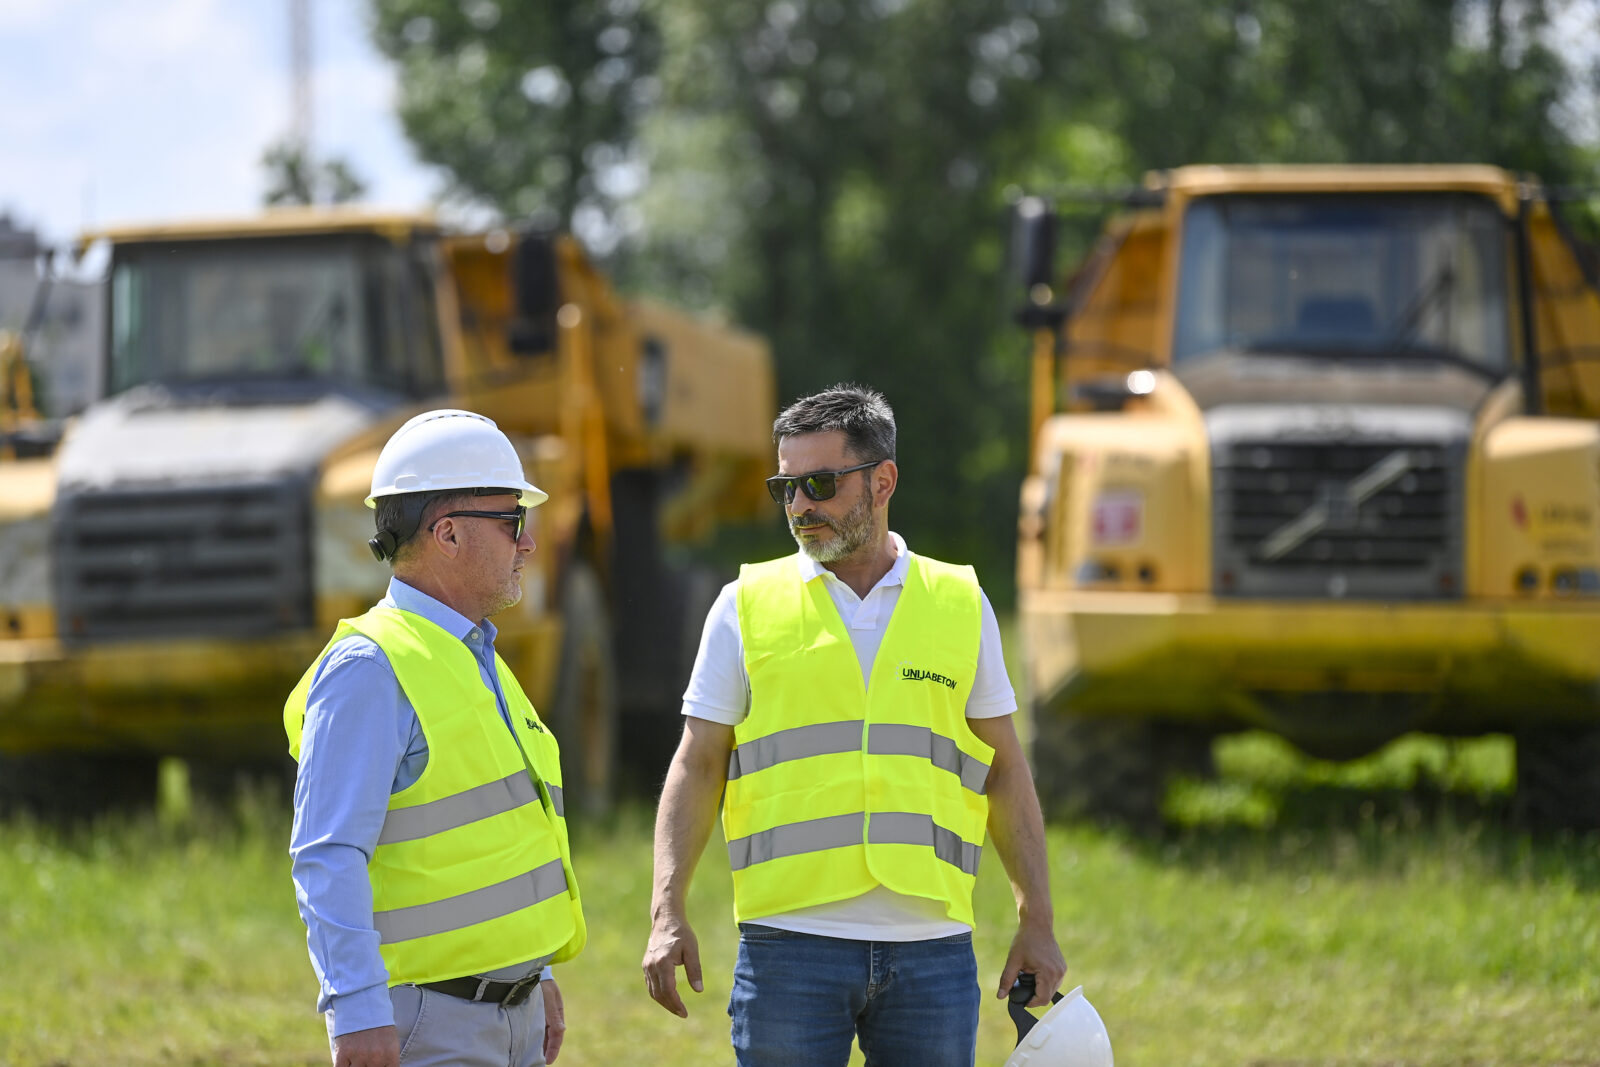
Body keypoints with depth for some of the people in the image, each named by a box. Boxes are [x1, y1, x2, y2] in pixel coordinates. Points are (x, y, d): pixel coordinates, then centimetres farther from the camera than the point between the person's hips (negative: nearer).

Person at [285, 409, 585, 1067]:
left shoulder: (477, 659, 16)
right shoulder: (370, 669, -14)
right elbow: (327, 858, -20)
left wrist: (536, 977, 23)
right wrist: (356, 1010, -27)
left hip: (512, 1012, 9)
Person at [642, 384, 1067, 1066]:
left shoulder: (961, 606, 10)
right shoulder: (748, 606, 6)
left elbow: (1005, 771, 14)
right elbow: (697, 767, 4)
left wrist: (1037, 922, 8)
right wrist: (668, 914, -7)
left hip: (932, 950, 1)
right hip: (791, 945, -1)